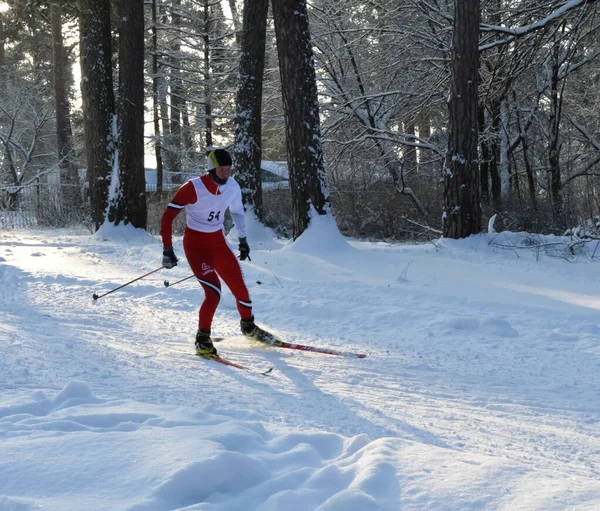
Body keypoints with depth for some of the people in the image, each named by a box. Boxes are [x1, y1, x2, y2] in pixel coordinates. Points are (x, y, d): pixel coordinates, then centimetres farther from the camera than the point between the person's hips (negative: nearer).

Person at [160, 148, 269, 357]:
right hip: (195, 244, -5)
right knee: (214, 292, -21)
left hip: (219, 243, 5)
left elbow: (237, 211, 16)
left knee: (240, 288, 5)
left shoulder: (232, 187, -5)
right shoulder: (193, 188, -21)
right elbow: (167, 217, -18)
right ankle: (202, 340, -4)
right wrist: (167, 250, -23)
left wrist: (242, 239, 22)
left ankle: (248, 326, 34)